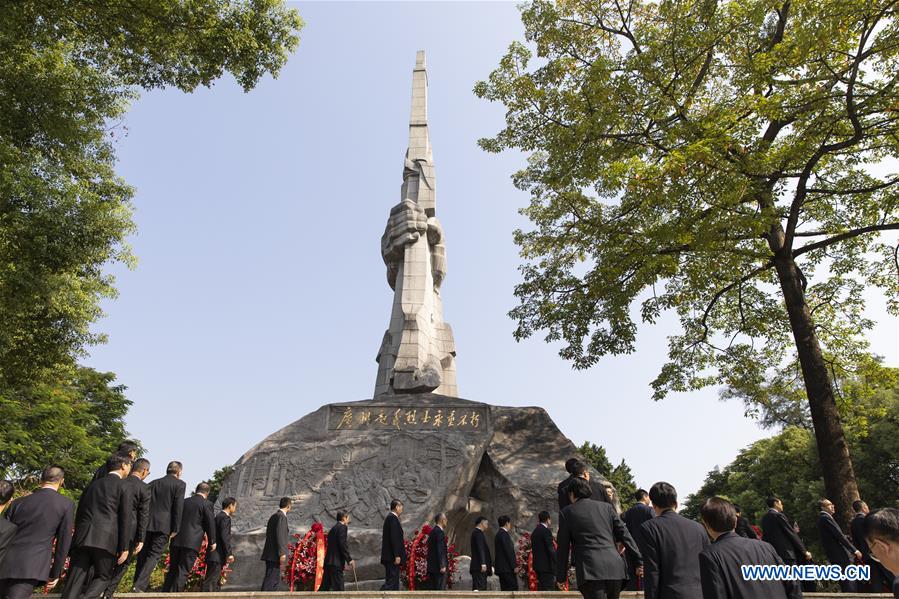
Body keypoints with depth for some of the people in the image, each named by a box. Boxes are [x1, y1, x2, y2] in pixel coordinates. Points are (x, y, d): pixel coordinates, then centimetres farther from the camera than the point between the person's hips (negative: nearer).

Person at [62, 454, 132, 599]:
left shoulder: (93, 484, 19)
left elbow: (79, 513, 19)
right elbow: (125, 518, -5)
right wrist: (124, 547, -2)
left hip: (82, 538, 5)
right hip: (105, 539, -5)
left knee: (75, 581, 6)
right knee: (103, 577, 10)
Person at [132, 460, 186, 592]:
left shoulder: (154, 483, 14)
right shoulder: (180, 484, -2)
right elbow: (178, 507, -8)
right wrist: (175, 529, -5)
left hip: (147, 524, 5)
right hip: (163, 525, -5)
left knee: (142, 555, 14)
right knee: (154, 555, -3)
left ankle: (137, 583, 15)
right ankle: (140, 586, -13)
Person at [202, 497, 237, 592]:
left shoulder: (218, 516, 16)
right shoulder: (225, 518, -12)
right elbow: (224, 537, -20)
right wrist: (229, 553, -19)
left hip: (214, 555, 10)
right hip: (217, 555, -10)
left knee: (216, 583, 12)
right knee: (210, 581, -11)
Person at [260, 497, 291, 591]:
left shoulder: (273, 516, 16)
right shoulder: (281, 516, -12)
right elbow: (279, 535, -20)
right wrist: (282, 553, -20)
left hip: (269, 554, 10)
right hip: (274, 555, -10)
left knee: (275, 579, 13)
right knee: (271, 579, -8)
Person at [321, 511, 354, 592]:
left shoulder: (333, 528, 21)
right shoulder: (342, 527, -7)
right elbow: (343, 544, -16)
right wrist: (349, 559, -12)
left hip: (328, 561, 9)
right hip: (336, 562, -9)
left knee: (325, 586, 11)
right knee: (338, 587, -7)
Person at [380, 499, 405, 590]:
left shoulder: (390, 517, 16)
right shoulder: (393, 518, -14)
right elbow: (394, 538, -20)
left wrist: (402, 547, 20)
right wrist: (397, 555, -22)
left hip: (390, 556, 10)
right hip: (392, 556, -10)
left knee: (394, 582, 11)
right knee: (391, 581, -9)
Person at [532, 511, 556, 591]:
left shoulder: (535, 531, 13)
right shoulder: (546, 531, -14)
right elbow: (551, 549, -17)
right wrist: (555, 567, -13)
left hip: (537, 565, 9)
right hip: (546, 566, -9)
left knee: (541, 590, 13)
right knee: (549, 590, -6)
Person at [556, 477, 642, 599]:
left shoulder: (566, 513, 7)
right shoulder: (606, 507, 14)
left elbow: (563, 547, 8)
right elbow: (624, 535, 10)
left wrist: (561, 576, 14)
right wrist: (639, 560, 14)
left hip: (590, 570, -4)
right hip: (614, 568, 4)